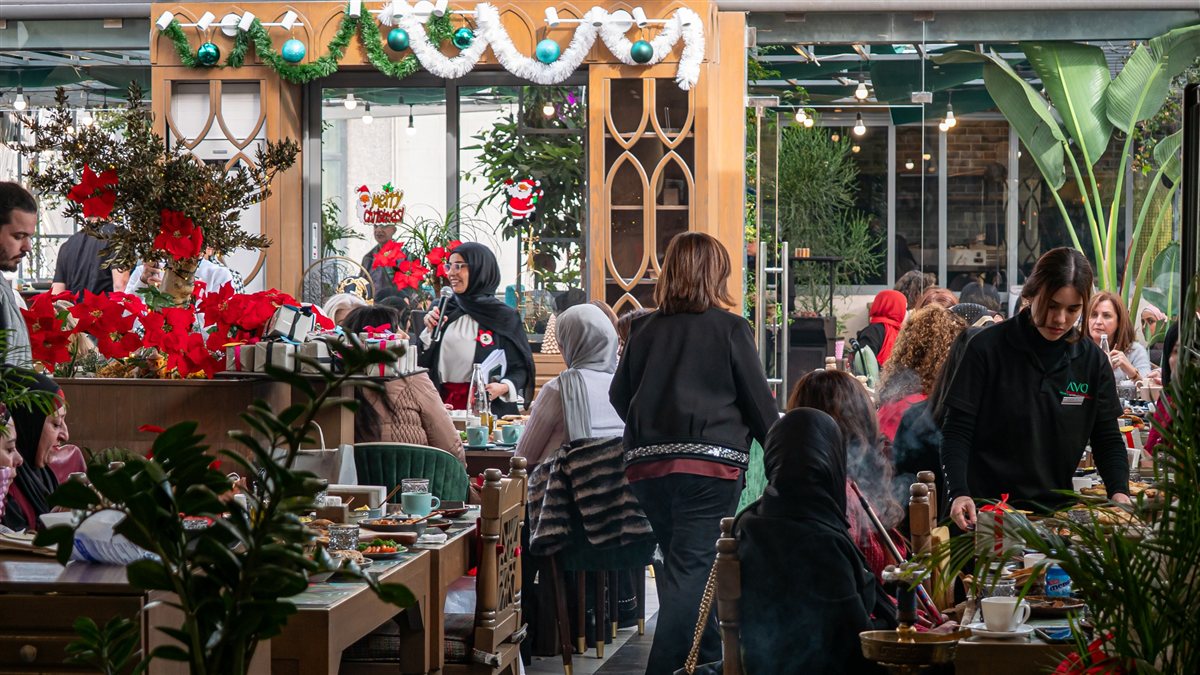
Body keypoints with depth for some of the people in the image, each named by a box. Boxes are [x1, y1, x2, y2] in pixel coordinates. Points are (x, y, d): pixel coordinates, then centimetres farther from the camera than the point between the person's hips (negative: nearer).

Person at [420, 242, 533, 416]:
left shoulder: (504, 317, -2)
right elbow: (423, 363, 9)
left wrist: (504, 387, -20)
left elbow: (521, 368, -2)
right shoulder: (443, 310, 8)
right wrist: (430, 332, -5)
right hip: (445, 405, 3)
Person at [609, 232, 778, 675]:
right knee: (692, 568, -5)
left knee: (684, 563, 18)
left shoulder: (645, 329, 8)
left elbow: (619, 397, 16)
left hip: (648, 462, 5)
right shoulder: (730, 329, -4)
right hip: (709, 461, -5)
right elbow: (759, 402, -1)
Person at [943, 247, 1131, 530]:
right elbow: (957, 431, -7)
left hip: (1056, 510, 3)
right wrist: (959, 493, -22)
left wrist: (1119, 491, -11)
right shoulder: (988, 348, -7)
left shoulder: (1092, 361, 3)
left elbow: (1107, 438, 8)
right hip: (986, 510, -3)